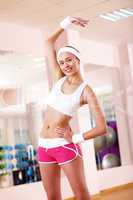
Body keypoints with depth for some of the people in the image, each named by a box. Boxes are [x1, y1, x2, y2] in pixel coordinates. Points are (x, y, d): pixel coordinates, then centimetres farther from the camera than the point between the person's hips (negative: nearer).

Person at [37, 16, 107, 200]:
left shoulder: (86, 91, -7)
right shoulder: (59, 79, 6)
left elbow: (102, 127, -12)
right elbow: (48, 43, 12)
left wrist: (75, 138, -10)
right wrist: (66, 24, 13)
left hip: (65, 145, -5)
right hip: (44, 146, 5)